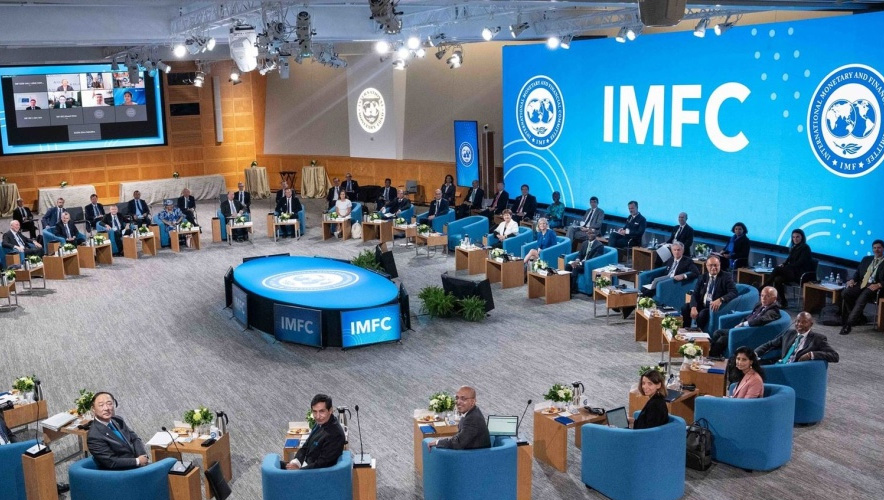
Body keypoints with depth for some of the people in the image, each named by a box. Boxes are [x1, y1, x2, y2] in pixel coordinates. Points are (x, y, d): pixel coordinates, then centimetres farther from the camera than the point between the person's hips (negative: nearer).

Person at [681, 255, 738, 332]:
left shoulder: (726, 276, -2)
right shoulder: (703, 277, 11)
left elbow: (733, 293, -15)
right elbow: (695, 294, 4)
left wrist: (721, 300, -35)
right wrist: (693, 307, -17)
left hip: (715, 307, -5)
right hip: (701, 305, 5)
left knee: (702, 314, -32)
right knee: (685, 308, -18)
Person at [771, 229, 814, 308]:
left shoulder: (805, 248, -5)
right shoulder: (794, 247, 17)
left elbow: (800, 263, -14)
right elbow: (789, 259, 15)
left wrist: (785, 266, -18)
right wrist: (783, 264, -8)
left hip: (801, 274, -7)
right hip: (793, 272, 7)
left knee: (777, 269, -26)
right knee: (777, 279, -22)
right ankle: (783, 302, -18)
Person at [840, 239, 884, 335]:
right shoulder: (866, 259, 24)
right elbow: (858, 272, 21)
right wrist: (853, 280, 0)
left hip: (874, 286, -5)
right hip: (861, 284, 5)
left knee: (861, 300, -33)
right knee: (845, 293, -22)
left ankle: (848, 324, -32)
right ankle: (859, 316, -5)